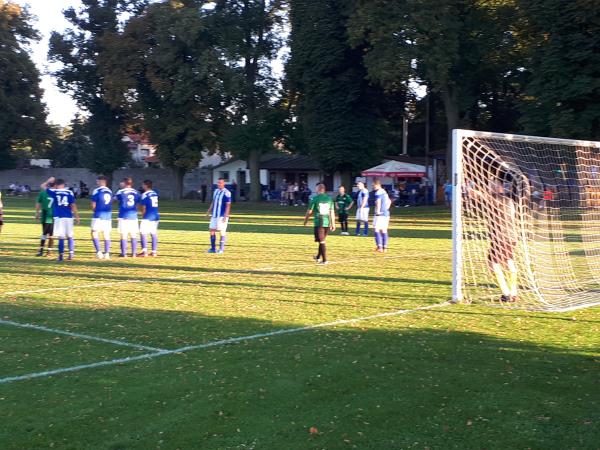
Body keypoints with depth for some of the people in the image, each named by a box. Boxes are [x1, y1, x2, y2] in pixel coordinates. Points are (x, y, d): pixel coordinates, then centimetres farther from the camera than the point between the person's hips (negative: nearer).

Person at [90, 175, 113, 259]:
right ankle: (107, 253, 8)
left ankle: (99, 252, -10)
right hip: (108, 215, 6)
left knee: (94, 233, -1)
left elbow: (93, 205, -6)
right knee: (106, 234, 8)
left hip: (98, 215, -6)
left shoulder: (97, 191, -8)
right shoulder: (110, 191, 11)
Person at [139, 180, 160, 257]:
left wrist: (143, 216, 7)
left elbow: (144, 208, -9)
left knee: (143, 233, -3)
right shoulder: (155, 193, 10)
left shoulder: (145, 195, -10)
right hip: (155, 216, 7)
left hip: (147, 217, -7)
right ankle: (154, 251, 11)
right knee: (154, 234, 10)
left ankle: (145, 251, -9)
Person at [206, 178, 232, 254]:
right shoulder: (216, 191, 13)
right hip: (214, 215, 8)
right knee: (212, 230, 6)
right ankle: (213, 248, 14)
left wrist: (225, 216, -19)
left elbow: (228, 205, -14)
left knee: (222, 231, -4)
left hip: (222, 216, -8)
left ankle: (221, 249, 4)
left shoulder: (226, 193, -11)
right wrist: (209, 211, 16)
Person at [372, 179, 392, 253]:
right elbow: (389, 201, 29)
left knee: (376, 229, -6)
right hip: (386, 213, 9)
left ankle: (380, 247, -14)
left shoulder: (378, 192, -12)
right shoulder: (384, 192, 17)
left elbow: (378, 201, -27)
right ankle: (385, 247, 16)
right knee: (384, 230, 13)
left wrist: (378, 211, -22)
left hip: (380, 214, -9)